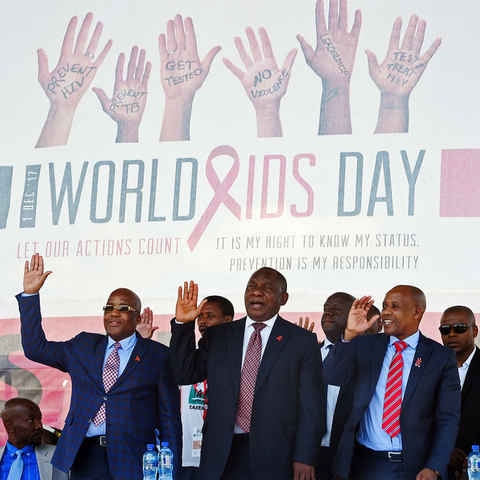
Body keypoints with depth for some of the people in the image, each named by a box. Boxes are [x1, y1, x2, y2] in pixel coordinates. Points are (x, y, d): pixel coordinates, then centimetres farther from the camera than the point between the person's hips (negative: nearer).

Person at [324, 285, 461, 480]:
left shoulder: (441, 357, -1)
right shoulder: (365, 346, 6)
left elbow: (448, 419, -3)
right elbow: (332, 377, -7)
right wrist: (349, 334, -20)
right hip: (365, 464, 2)